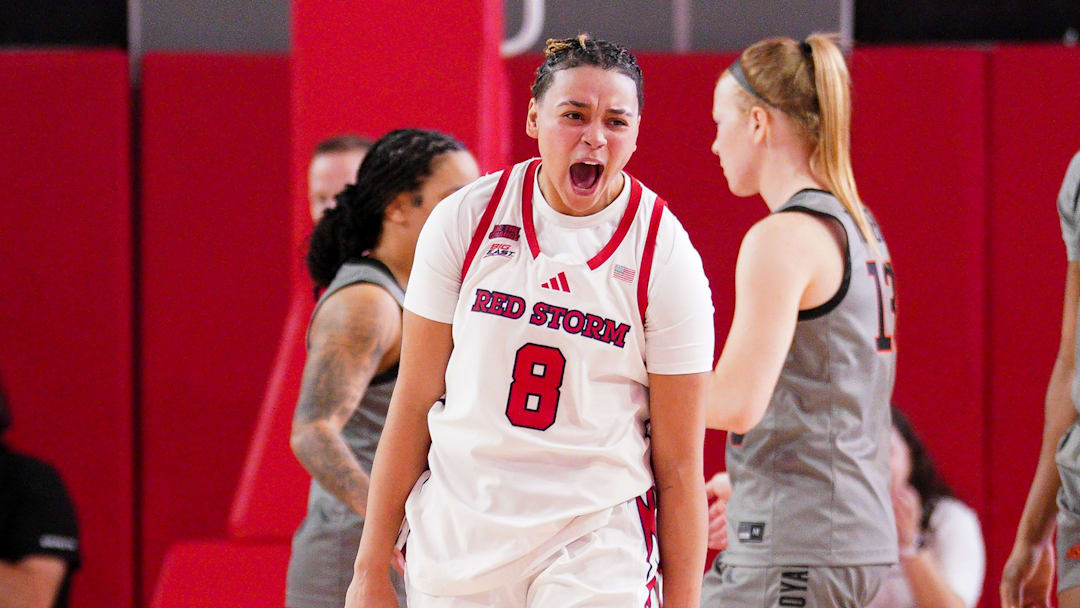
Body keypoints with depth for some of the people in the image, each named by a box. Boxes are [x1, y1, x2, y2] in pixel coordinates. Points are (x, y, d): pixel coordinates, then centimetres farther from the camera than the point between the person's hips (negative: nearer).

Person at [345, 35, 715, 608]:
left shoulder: (666, 258, -4)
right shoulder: (466, 219, 1)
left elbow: (680, 466, -1)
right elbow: (414, 403, 5)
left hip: (598, 543, -2)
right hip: (458, 538, 2)